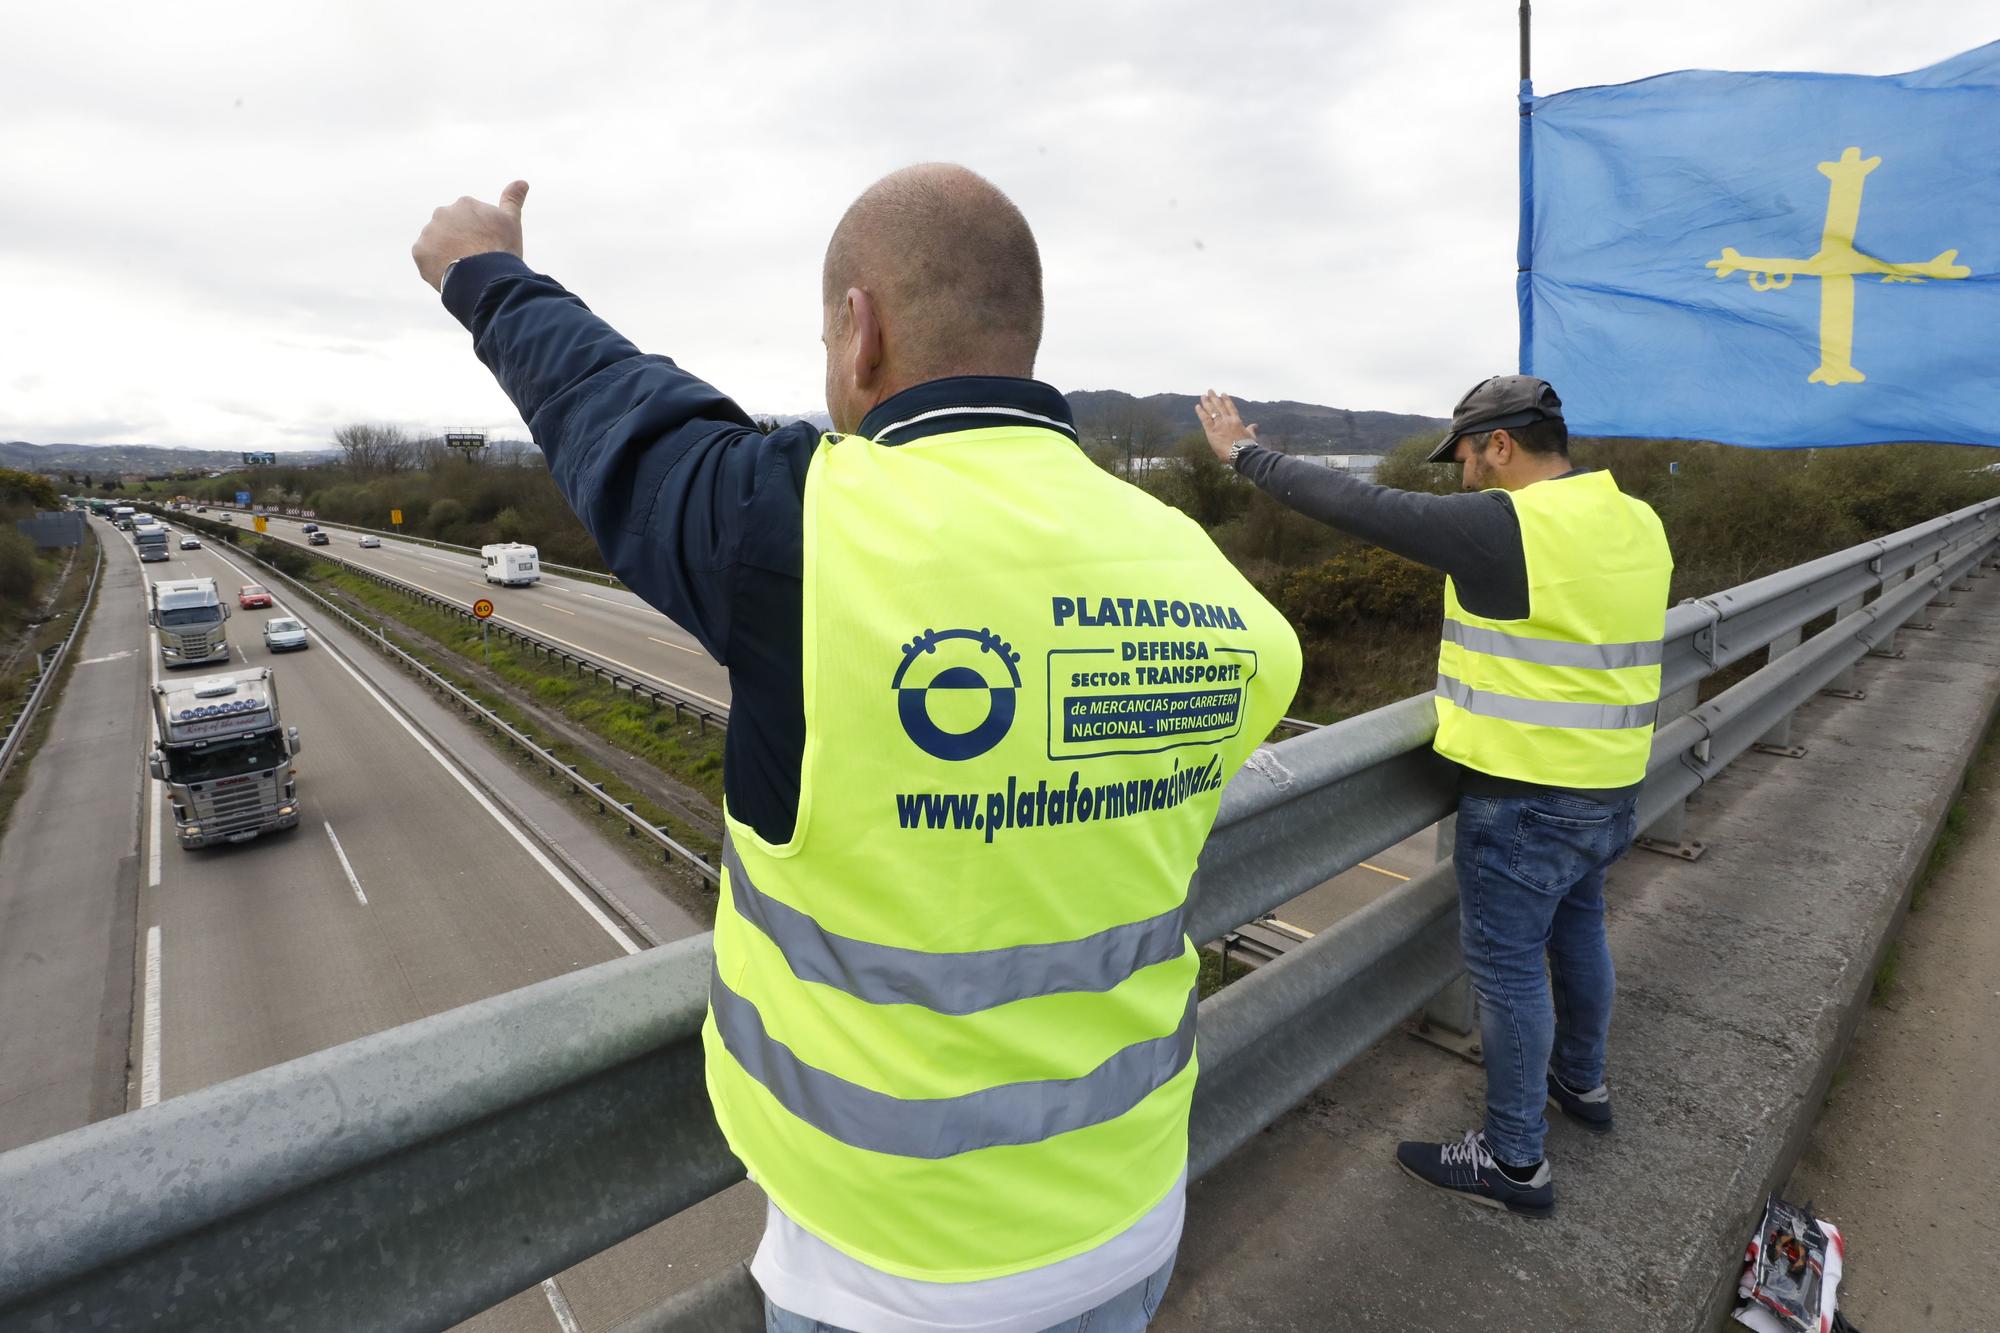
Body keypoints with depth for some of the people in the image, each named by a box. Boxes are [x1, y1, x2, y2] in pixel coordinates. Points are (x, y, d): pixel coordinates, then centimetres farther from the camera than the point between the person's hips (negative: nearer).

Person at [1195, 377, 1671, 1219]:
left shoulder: (1508, 526, -21)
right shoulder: (1637, 524, 5)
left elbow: (1360, 507, -18)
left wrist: (1247, 455, -9)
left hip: (1525, 795, -9)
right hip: (1608, 784, 9)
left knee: (1508, 965, 4)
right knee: (1577, 931, 26)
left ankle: (1514, 1162, 19)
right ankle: (1581, 1083, 47)